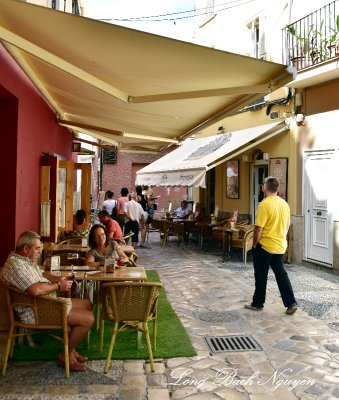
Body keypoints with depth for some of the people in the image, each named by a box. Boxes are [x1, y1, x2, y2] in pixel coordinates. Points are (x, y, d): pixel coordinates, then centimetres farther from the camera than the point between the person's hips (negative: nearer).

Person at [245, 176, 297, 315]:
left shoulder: (265, 204, -19)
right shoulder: (284, 204, 4)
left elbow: (258, 228, -20)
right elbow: (287, 225, 14)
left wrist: (254, 244, -7)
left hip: (264, 246, -6)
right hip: (280, 246, 6)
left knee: (261, 276, 6)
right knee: (281, 274, 14)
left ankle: (258, 303, 18)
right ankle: (291, 303, 11)